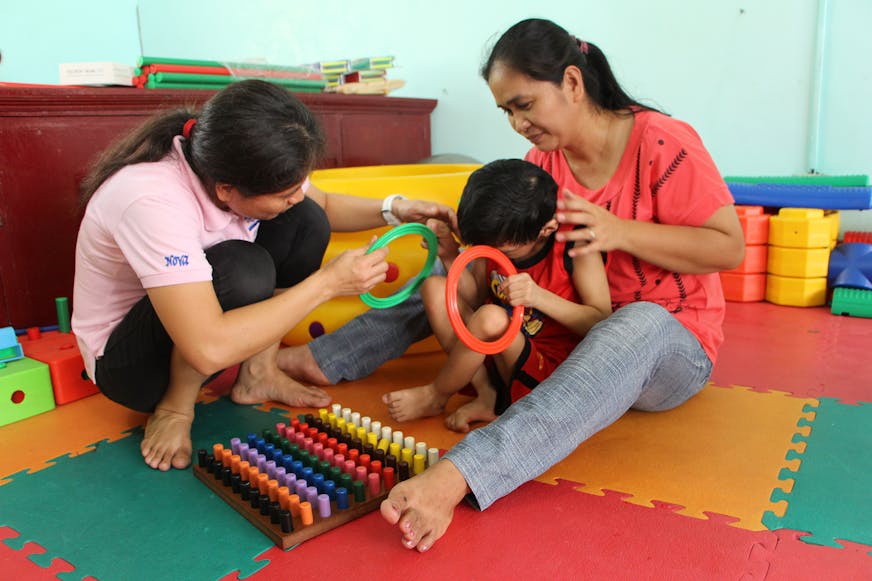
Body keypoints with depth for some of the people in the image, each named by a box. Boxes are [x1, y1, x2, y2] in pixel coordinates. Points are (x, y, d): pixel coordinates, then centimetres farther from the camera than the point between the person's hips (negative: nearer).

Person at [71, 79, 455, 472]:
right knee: (243, 269, -35)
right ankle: (174, 407, -11)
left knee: (305, 222, -10)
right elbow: (209, 350, -43)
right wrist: (326, 282, -36)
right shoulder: (151, 200, -37)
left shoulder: (241, 167, -16)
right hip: (123, 361, -7)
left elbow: (322, 206, 4)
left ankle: (258, 373, -3)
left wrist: (393, 210, -15)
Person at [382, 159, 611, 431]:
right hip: (494, 352, 6)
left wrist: (540, 296, -30)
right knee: (434, 287, -6)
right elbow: (474, 297, 8)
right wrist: (451, 257, -9)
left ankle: (435, 396, -4)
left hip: (547, 367, -6)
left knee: (492, 317, -34)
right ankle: (486, 395, -10)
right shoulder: (496, 238, -2)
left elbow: (602, 321, -18)